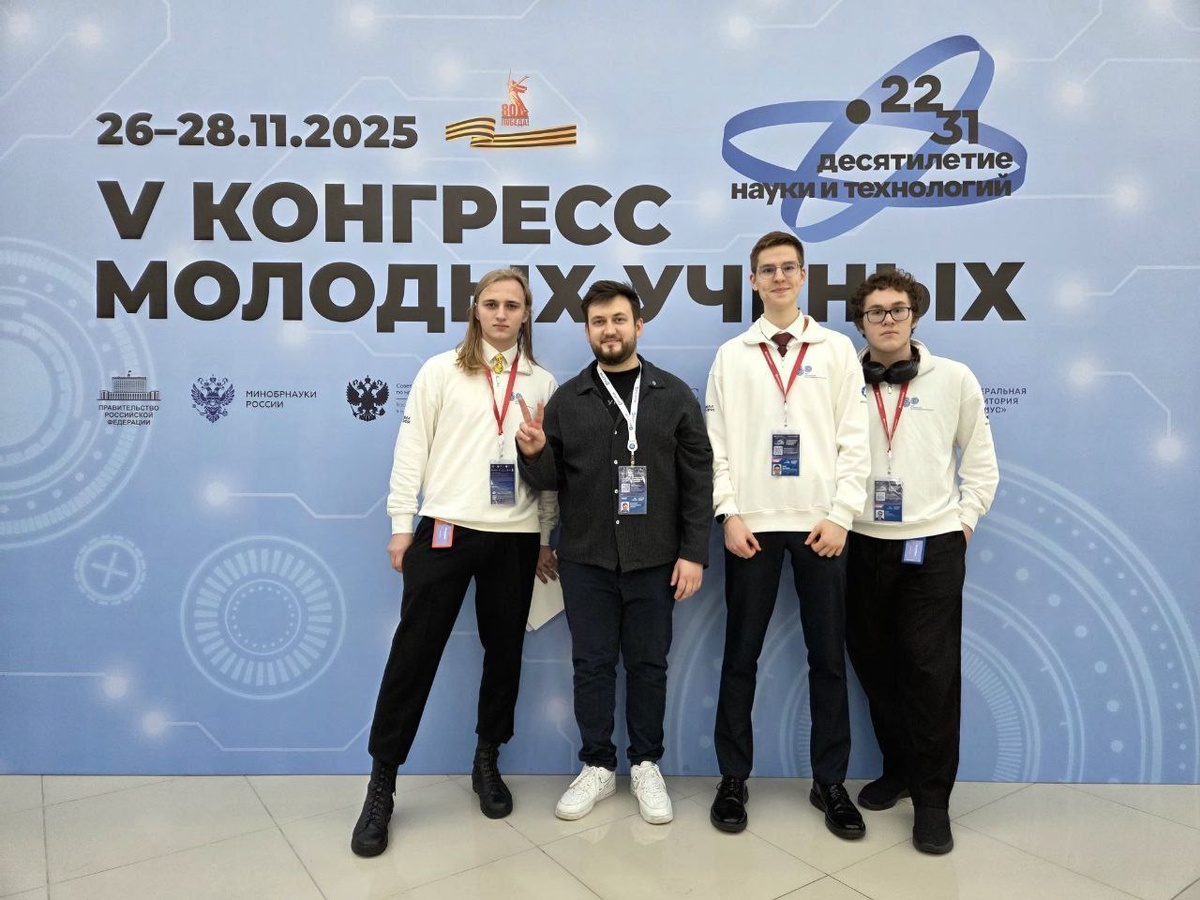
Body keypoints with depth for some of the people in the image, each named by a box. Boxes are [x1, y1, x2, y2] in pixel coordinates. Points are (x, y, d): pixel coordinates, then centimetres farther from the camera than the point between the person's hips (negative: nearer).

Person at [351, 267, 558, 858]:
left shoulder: (542, 383, 8)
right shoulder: (441, 371, 3)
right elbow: (411, 450, 1)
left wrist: (547, 538, 9)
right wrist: (400, 526, -3)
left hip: (516, 537, 3)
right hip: (445, 529, -2)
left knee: (504, 650, 11)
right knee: (414, 652, -1)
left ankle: (487, 762, 31)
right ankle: (381, 784, 12)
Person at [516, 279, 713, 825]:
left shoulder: (674, 396, 1)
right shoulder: (566, 400, 5)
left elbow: (698, 481, -1)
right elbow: (549, 481, 6)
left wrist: (694, 553, -7)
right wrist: (534, 453, -16)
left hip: (654, 560, -1)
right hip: (585, 560, 1)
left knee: (648, 664, 10)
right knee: (592, 664, 9)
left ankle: (646, 766, 27)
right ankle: (597, 766, 26)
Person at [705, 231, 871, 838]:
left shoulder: (837, 349, 7)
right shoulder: (731, 355, 7)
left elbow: (854, 440, 2)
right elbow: (718, 443, 4)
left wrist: (841, 515, -6)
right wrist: (729, 514, -6)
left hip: (820, 523, 0)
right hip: (752, 523, 0)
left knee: (828, 657, 7)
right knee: (741, 655, 6)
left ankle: (830, 782, 21)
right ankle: (733, 778, 19)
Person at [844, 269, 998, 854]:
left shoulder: (954, 380, 2)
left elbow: (979, 460, 8)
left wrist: (965, 519, 0)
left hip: (934, 544, -2)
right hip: (862, 543, 2)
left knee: (932, 668, -3)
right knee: (873, 662, 11)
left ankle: (932, 799, 12)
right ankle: (898, 768, 31)